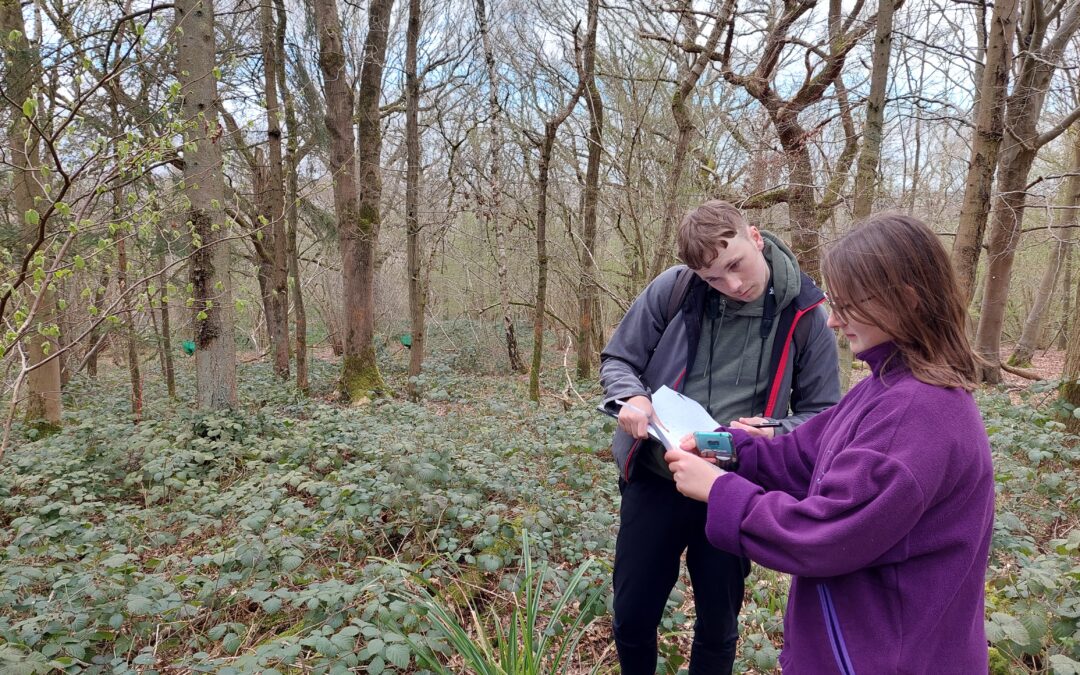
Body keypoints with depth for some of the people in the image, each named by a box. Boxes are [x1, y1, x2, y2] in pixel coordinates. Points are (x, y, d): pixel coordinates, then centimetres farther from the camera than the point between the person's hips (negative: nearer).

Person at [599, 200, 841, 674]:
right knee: (631, 618, 17)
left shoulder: (804, 316, -11)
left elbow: (823, 414, -2)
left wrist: (776, 434, -23)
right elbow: (618, 359, 1)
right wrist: (631, 397, -22)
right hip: (653, 483, 1)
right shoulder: (672, 289, -11)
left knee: (718, 626, 20)